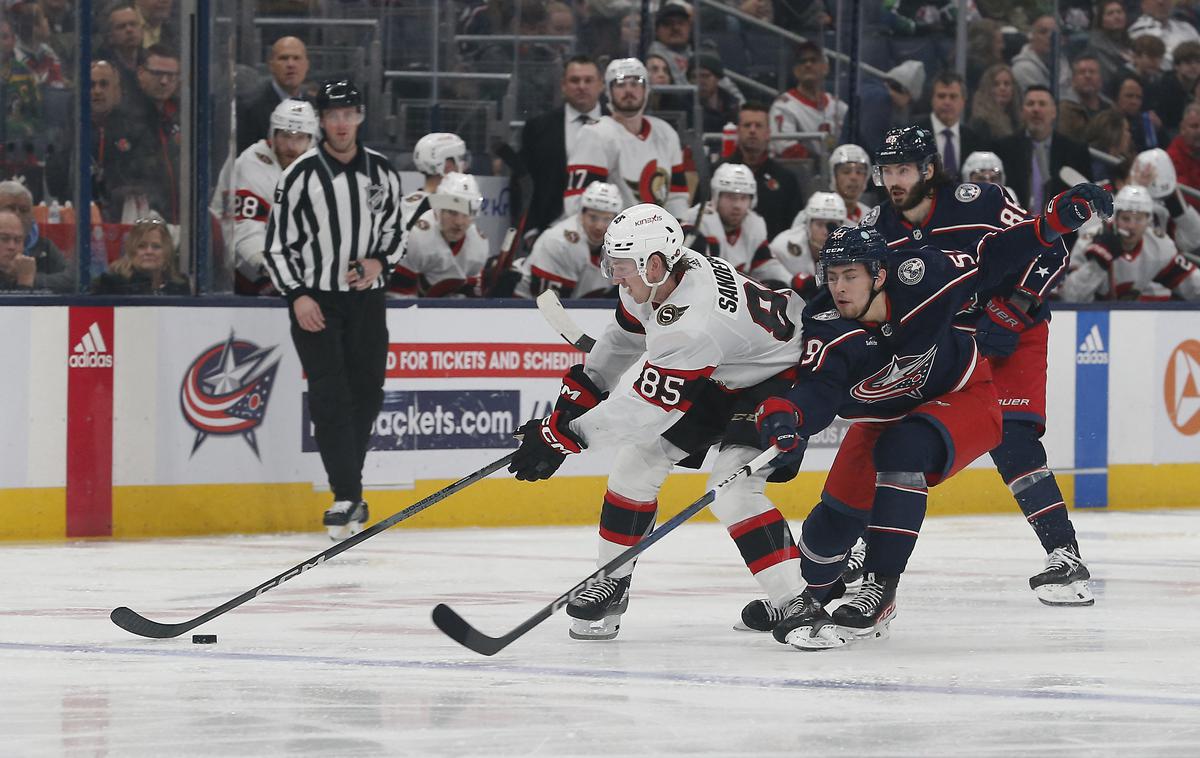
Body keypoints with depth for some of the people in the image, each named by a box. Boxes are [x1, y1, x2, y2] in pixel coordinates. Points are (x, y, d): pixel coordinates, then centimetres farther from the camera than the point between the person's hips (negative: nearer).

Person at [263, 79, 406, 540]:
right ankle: (347, 498, -16)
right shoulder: (300, 176, -7)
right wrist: (297, 296, -14)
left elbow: (395, 231, 15)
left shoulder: (382, 173, 4)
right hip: (315, 299, -4)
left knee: (366, 393, 5)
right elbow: (277, 245, -4)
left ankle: (347, 489, 20)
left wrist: (380, 262, -5)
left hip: (366, 299, 4)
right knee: (330, 395, -13)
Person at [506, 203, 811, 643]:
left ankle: (796, 602, -24)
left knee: (731, 490, -26)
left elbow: (649, 407, -37)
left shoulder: (691, 322, -39)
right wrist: (581, 391, 7)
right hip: (716, 377, 10)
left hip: (777, 379, -10)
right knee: (637, 460, 5)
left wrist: (564, 434, -35)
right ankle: (611, 582, 16)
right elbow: (625, 336, 9)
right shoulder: (655, 278, -13)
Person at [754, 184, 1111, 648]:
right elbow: (817, 388, -46)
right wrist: (784, 415, -69)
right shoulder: (827, 331, -29)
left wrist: (1055, 222, -25)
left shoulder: (919, 278, -29)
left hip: (964, 397, -3)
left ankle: (879, 593, -27)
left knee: (902, 449, -32)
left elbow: (989, 261, -15)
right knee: (839, 514, 0)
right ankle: (811, 598, 33)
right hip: (884, 415, 3)